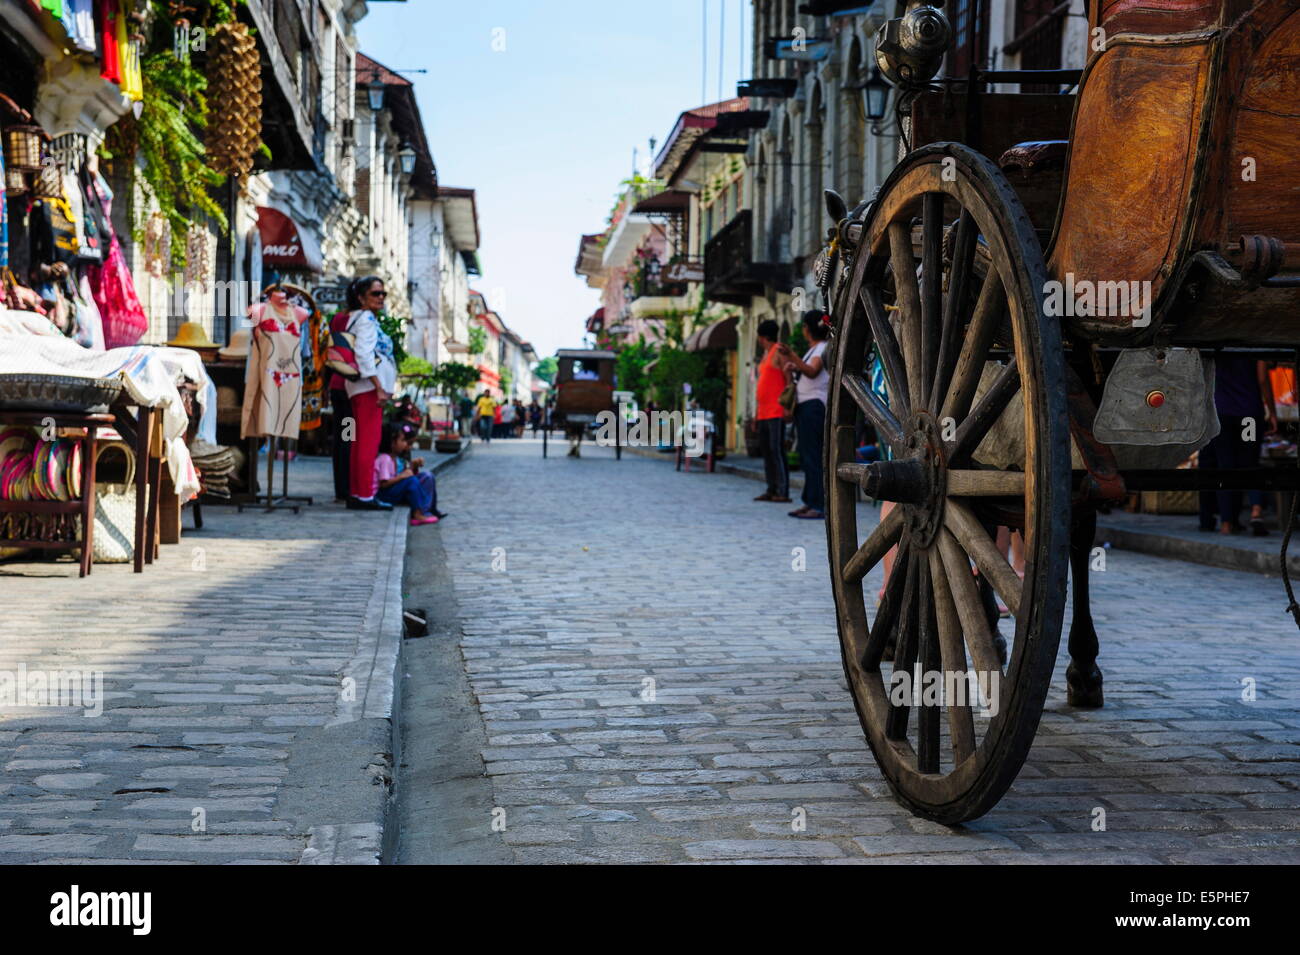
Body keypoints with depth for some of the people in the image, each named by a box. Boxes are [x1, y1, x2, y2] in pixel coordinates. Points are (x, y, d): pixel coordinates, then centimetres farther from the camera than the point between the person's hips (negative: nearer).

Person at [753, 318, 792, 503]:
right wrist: (757, 412, 22)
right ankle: (771, 490, 11)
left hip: (776, 412, -9)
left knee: (776, 450, -12)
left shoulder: (779, 352, -6)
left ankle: (783, 492, -13)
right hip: (764, 412, 9)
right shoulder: (765, 354, 21)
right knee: (765, 450, 8)